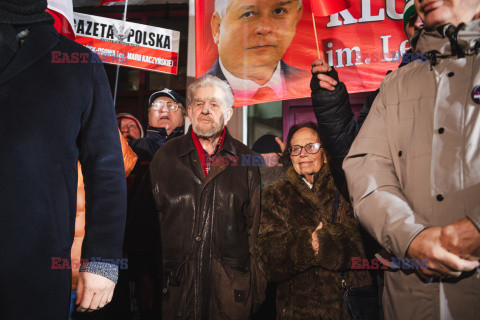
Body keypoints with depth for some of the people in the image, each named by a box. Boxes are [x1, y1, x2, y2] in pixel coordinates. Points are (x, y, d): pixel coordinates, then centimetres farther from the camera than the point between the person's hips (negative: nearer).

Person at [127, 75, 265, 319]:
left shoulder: (245, 159, 4)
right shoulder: (166, 156, 4)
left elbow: (256, 225, 3)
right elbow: (142, 220, 6)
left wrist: (258, 285, 0)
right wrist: (145, 280, 3)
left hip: (230, 285, 0)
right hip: (176, 287, 0)